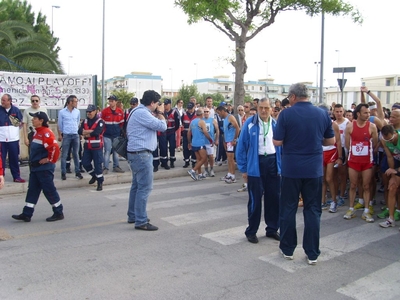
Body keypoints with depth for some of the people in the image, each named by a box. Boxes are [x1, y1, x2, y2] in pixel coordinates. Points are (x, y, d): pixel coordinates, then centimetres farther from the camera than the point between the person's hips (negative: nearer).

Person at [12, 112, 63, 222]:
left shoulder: (46, 133, -19)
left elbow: (55, 147, -30)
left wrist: (50, 159, -18)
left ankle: (58, 213, 11)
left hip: (45, 168, -10)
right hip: (35, 167, 10)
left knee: (49, 190, -1)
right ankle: (27, 214, 18)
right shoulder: (37, 132, 13)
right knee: (32, 190, 11)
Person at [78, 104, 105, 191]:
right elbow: (80, 131, -3)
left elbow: (96, 133, -22)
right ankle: (94, 175, 33)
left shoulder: (100, 121, -9)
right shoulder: (85, 121, 10)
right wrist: (91, 131, -17)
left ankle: (100, 182, 7)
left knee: (97, 164, -4)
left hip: (97, 147, -6)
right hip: (87, 146, 6)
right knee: (85, 163, 9)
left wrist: (86, 133, -9)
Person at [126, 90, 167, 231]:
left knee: (137, 186, 16)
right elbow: (162, 126, -17)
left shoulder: (140, 111, 17)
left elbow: (155, 125, 19)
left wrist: (157, 113, 9)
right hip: (141, 154, -11)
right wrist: (160, 113, -2)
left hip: (138, 153, 11)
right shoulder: (142, 113, -17)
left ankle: (133, 216, 25)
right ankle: (141, 221, -5)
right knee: (145, 187, -8)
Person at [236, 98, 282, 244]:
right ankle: (251, 231, 19)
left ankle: (272, 229, 28)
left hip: (273, 163, 4)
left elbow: (280, 145, 10)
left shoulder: (276, 124, 4)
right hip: (255, 165, -4)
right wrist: (243, 169, -6)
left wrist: (281, 166, 4)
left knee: (274, 198, 11)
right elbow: (241, 147, -5)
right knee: (255, 200, 5)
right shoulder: (250, 123, -7)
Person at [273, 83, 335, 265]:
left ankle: (287, 249, 20)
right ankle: (312, 253, 14)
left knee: (288, 209, 11)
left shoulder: (286, 114, -9)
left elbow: (277, 142, -10)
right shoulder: (322, 114, 1)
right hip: (314, 169, 2)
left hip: (291, 169, -2)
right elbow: (331, 141, 8)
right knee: (313, 210, 9)